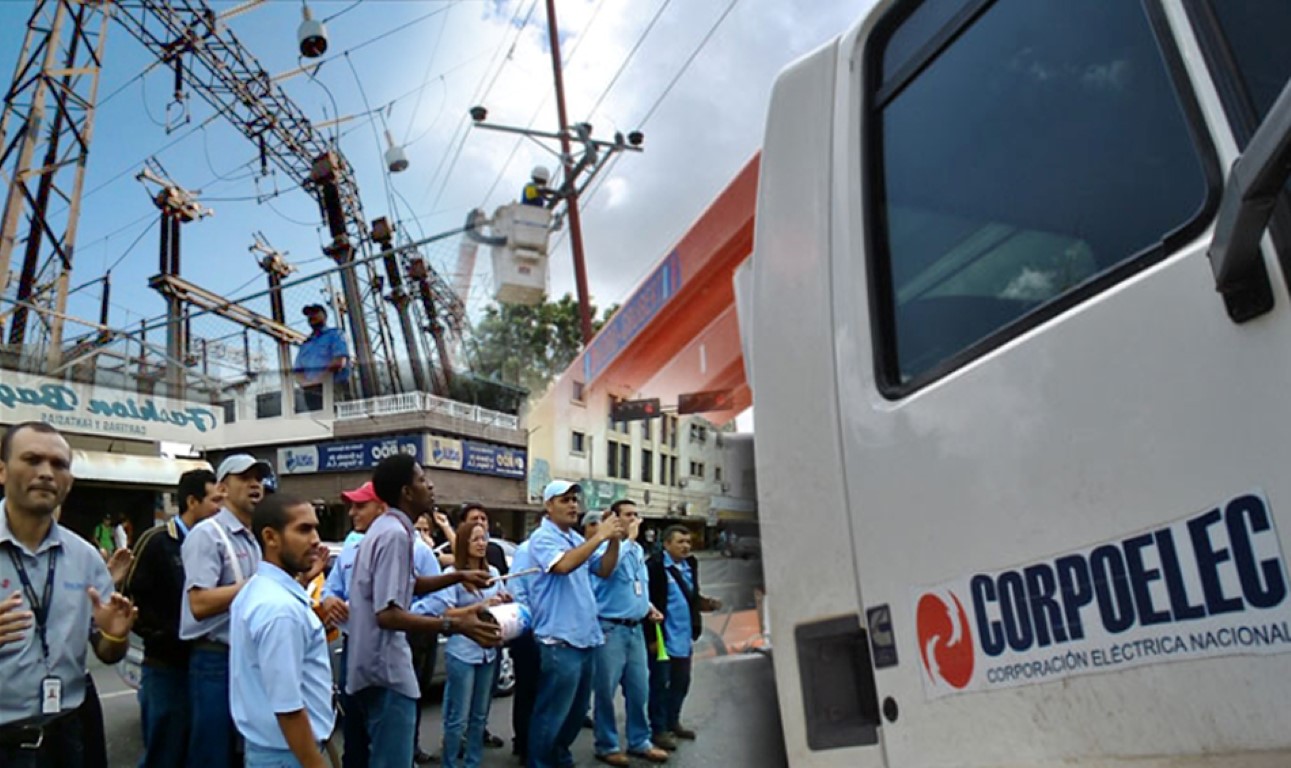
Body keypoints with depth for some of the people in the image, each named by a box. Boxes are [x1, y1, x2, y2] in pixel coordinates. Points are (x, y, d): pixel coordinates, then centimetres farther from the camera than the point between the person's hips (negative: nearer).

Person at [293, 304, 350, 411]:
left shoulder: (334, 335, 10)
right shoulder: (305, 343, 27)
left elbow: (340, 362, -6)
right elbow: (297, 371, 18)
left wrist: (319, 379, -13)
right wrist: (304, 381, -5)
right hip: (310, 391, 5)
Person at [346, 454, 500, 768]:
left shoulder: (386, 527, 10)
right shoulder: (395, 534, -22)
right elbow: (388, 614, -28)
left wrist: (459, 576, 15)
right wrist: (454, 625, -31)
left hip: (379, 662, 11)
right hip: (386, 666, -11)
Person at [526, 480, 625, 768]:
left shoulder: (576, 538, 14)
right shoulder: (543, 537, -11)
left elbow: (604, 570, 12)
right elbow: (563, 565, -30)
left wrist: (614, 541, -5)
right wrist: (599, 536, -26)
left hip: (584, 636, 9)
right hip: (559, 640, -9)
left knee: (578, 708, 20)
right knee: (552, 712, 1)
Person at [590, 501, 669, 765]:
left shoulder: (639, 550, 15)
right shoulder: (604, 546, -11)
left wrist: (648, 606, 9)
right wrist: (627, 538, -25)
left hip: (636, 629, 7)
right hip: (610, 629, -7)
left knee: (639, 690, 13)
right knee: (606, 691, 2)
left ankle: (639, 742, 26)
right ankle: (607, 746, 16)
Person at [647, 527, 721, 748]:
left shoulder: (690, 566, 10)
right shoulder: (655, 566, -16)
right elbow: (647, 602, -18)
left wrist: (706, 603, -2)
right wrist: (652, 636, -18)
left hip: (683, 638, 8)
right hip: (662, 638, -8)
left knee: (681, 682, 17)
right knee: (660, 684, 5)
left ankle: (673, 722, 34)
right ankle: (659, 729, 18)